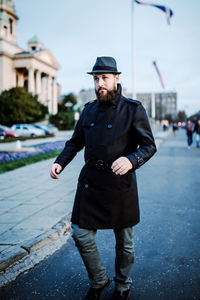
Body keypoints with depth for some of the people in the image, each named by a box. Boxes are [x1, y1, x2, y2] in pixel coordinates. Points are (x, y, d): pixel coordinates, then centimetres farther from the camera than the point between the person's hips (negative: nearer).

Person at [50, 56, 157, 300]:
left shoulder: (133, 109, -6)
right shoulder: (89, 109, 8)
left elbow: (149, 145, -8)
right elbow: (76, 141, 16)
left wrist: (131, 159, -28)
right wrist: (60, 162, 0)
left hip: (120, 182, -4)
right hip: (90, 180, 4)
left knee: (124, 241, 12)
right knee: (81, 234, 5)